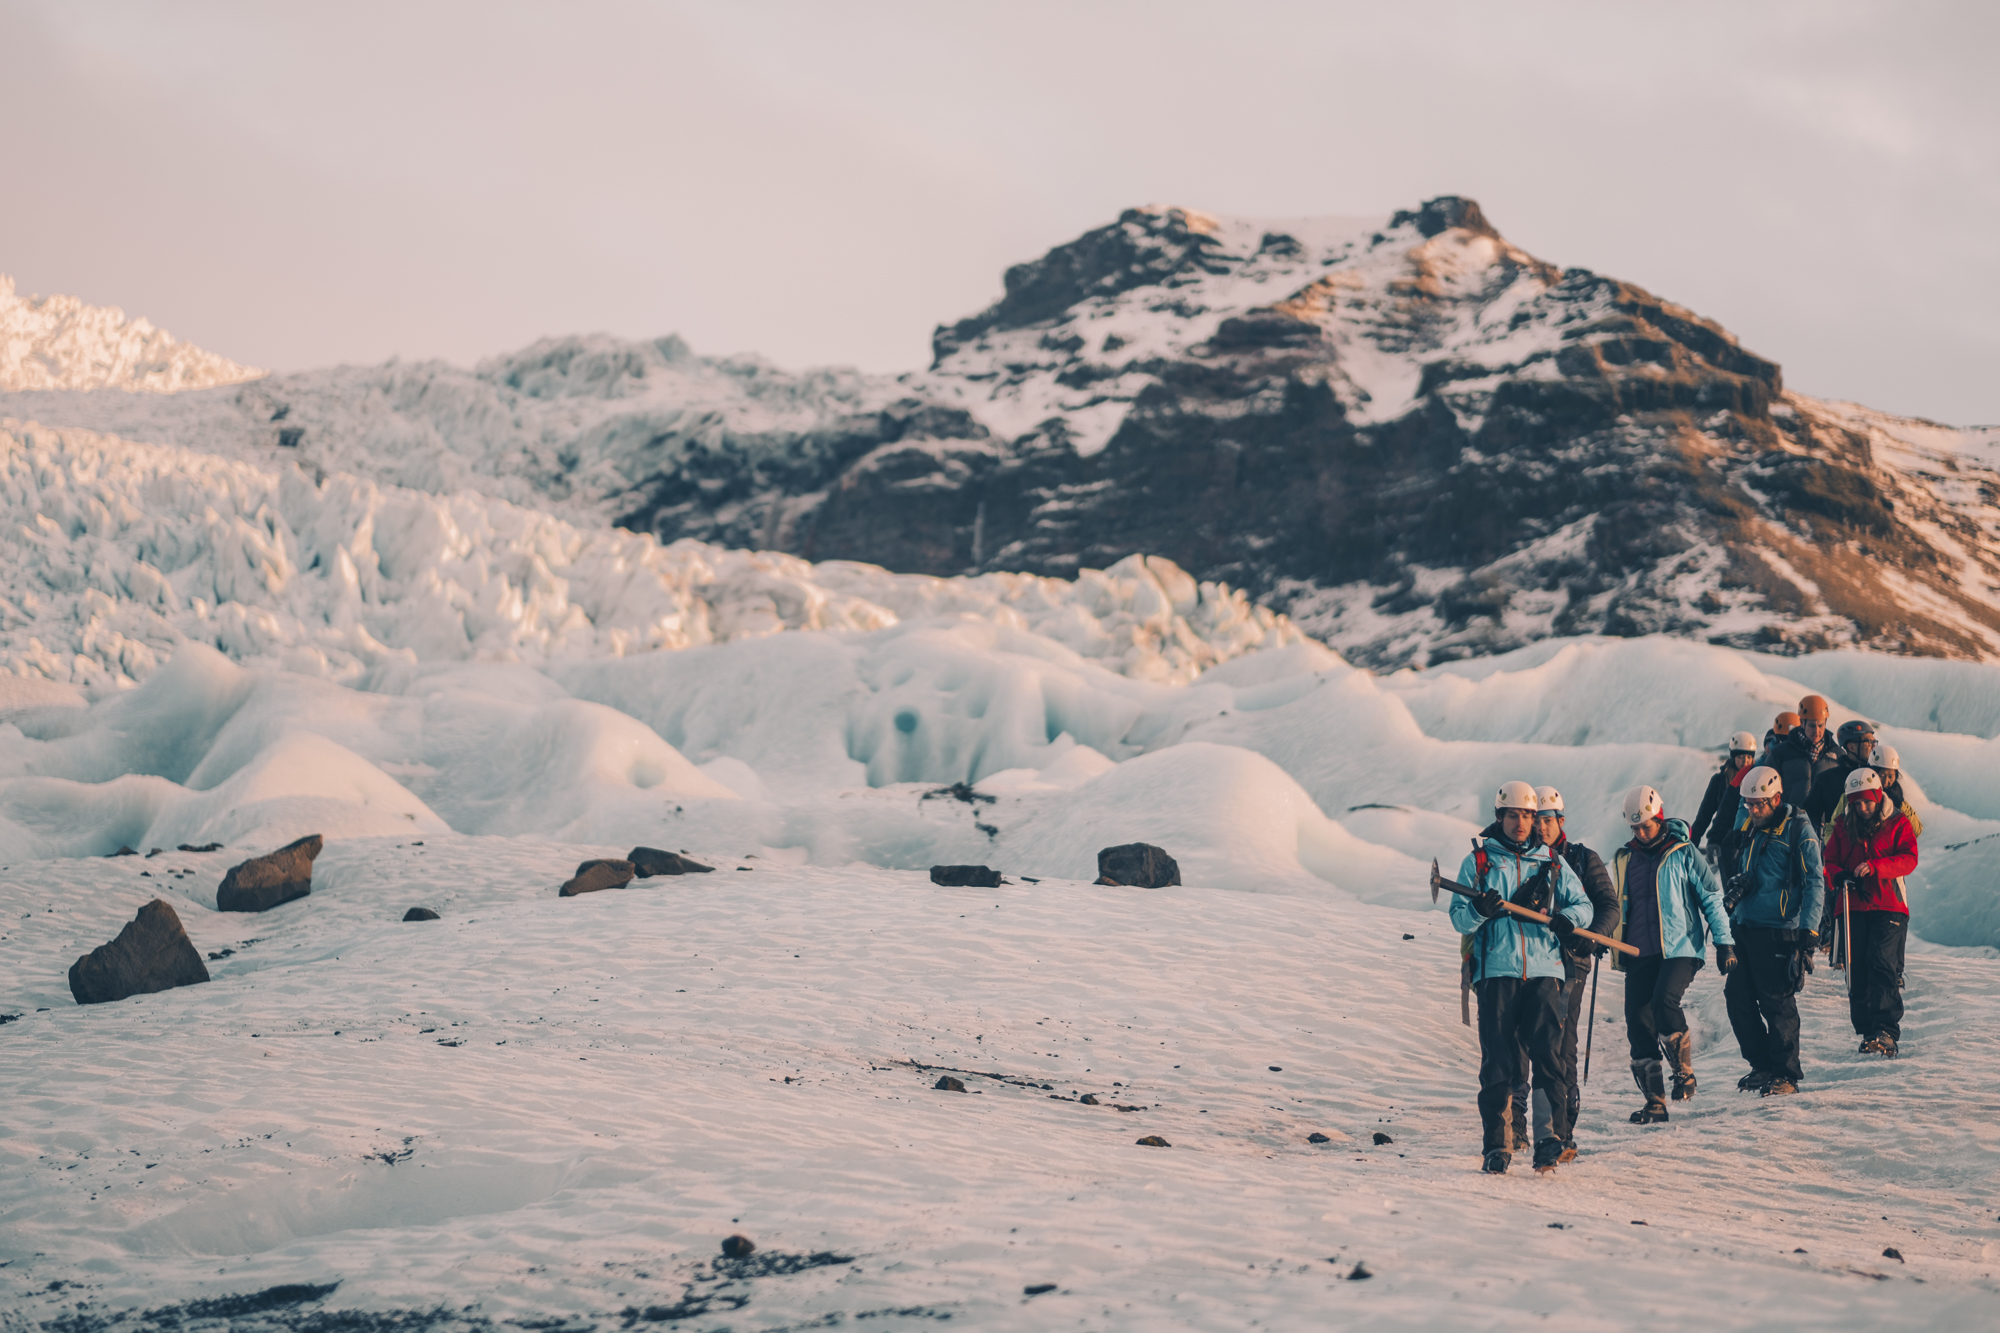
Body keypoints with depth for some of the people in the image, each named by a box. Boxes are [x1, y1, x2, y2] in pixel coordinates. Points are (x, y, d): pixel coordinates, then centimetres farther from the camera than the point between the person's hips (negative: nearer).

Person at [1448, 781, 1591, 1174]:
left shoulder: (1552, 864, 16)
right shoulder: (1478, 861, 11)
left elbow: (1583, 903, 17)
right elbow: (1459, 917, 5)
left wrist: (1568, 917, -6)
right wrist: (1479, 910, -17)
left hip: (1544, 970, 1)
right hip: (1496, 971, -1)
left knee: (1547, 1054, -10)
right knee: (1498, 1060, -2)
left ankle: (1549, 1139, -10)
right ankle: (1497, 1145, 3)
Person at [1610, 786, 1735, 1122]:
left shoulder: (1683, 854, 1)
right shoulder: (1624, 860, 14)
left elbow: (1711, 898, 3)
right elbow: (1618, 906, 27)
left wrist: (1724, 941, -2)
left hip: (1680, 948, -5)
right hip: (1639, 953, 5)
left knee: (1664, 1000, -28)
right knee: (1638, 1021, -3)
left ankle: (1684, 1071, -7)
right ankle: (1654, 1103, 3)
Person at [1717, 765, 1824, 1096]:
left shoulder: (1798, 830, -6)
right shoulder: (1748, 830, 15)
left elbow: (1814, 884, -9)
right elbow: (1733, 869, 28)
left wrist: (1808, 931, -17)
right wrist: (1733, 886, 4)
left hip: (1779, 930, -7)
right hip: (1744, 929, 7)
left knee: (1776, 1002, -5)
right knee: (1737, 996, 6)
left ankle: (1785, 1074, 4)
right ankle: (1762, 1065, 19)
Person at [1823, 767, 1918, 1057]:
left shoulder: (1898, 823, 4)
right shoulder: (1843, 826, 13)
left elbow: (1909, 859, -7)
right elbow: (1829, 859, 13)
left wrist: (1875, 867, -22)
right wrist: (1839, 875, -11)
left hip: (1888, 905, -4)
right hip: (1852, 906, 4)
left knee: (1882, 964, -18)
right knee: (1856, 968, 0)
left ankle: (1886, 1031, -22)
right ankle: (1867, 1032, 8)